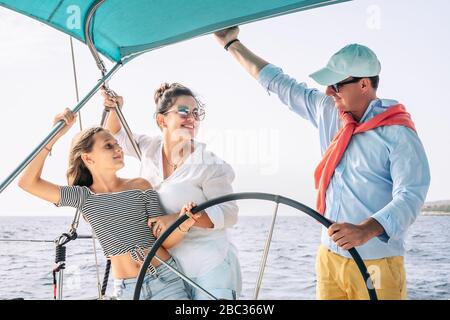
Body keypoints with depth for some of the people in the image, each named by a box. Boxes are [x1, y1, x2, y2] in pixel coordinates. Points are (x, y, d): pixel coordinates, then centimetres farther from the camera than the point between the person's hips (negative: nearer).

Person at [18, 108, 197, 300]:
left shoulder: (140, 186, 1)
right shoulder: (84, 196, 3)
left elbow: (165, 240, -1)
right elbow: (28, 183, -6)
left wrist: (182, 225, -22)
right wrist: (54, 135, -8)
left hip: (166, 280, 0)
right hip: (126, 289, 0)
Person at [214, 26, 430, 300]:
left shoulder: (398, 134, -10)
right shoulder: (328, 112, 8)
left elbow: (411, 196, -19)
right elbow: (278, 83, 16)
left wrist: (365, 230, -35)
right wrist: (232, 44, 21)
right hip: (329, 257, 5)